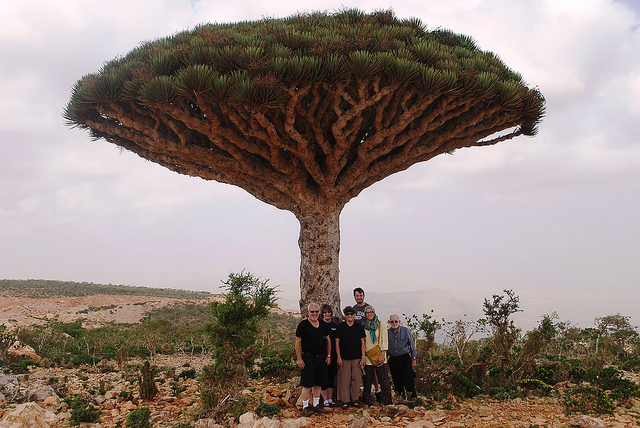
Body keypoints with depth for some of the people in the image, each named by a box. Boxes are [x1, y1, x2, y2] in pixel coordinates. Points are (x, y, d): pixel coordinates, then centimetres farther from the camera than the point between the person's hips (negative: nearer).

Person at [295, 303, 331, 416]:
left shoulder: (323, 325, 10)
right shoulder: (303, 325, -6)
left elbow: (328, 340, 18)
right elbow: (297, 343, -7)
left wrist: (328, 355, 11)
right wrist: (299, 359, -11)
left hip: (321, 358, 5)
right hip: (308, 358, -5)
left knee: (319, 383, 10)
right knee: (307, 384, -3)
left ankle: (316, 405, 21)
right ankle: (305, 407, 6)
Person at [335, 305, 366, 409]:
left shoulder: (359, 327, 6)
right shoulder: (340, 327, 2)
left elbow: (362, 342, 8)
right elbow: (337, 343, 2)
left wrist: (363, 356, 2)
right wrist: (339, 357, -4)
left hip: (357, 358, 2)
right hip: (344, 358, -1)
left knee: (357, 378, 3)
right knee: (345, 379, 0)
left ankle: (355, 399, 15)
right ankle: (345, 401, 9)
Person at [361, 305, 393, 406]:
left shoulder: (381, 324, 5)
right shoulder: (363, 326, 8)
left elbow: (384, 340, 0)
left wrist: (382, 355, -9)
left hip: (380, 357, -1)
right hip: (368, 357, 1)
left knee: (384, 381, -3)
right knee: (367, 381, 2)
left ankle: (387, 401, 5)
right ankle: (367, 401, 13)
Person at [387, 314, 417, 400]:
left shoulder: (406, 331, -1)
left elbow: (412, 345, 5)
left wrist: (413, 359, 4)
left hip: (405, 358, -2)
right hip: (393, 360, 2)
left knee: (409, 381, -8)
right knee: (397, 382, 6)